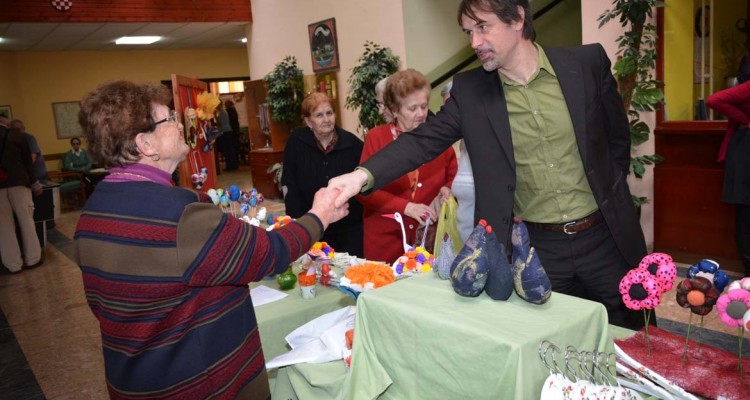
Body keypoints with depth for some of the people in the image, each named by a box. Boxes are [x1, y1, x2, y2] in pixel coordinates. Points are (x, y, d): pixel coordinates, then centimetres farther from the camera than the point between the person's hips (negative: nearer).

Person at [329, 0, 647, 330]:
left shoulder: (588, 63, -4)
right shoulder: (469, 90, -4)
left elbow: (618, 139, 7)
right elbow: (423, 140, -12)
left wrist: (607, 195, 8)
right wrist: (363, 175, -26)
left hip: (605, 238, 1)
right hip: (537, 249, 0)